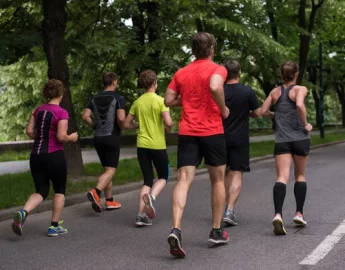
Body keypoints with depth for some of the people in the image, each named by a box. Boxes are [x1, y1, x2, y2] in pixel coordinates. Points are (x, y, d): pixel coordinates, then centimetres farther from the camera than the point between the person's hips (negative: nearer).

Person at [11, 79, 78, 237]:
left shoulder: (38, 110, 7)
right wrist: (72, 137, 2)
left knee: (41, 191, 11)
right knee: (59, 190, 14)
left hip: (36, 156, 6)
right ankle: (54, 226, 15)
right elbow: (61, 137, -18)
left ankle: (23, 213, -17)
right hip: (54, 156, -5)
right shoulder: (62, 113, -13)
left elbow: (29, 132, 7)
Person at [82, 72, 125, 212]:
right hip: (112, 137, -6)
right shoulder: (118, 98, -7)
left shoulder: (94, 98, 8)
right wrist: (120, 128, 0)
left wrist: (95, 126, 12)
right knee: (111, 170, -6)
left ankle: (109, 201, 17)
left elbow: (85, 116, -1)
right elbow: (121, 118, -19)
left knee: (106, 169, 15)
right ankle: (96, 192, -29)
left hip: (98, 138, 6)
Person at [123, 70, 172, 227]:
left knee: (147, 180, 10)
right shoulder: (160, 100, -8)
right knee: (163, 177, 14)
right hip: (158, 146, -4)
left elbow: (127, 124, 11)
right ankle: (151, 197, -16)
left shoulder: (137, 102, 7)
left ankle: (141, 215, -2)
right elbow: (168, 122, -19)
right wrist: (168, 129, 3)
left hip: (142, 146, 4)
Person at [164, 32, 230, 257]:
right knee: (218, 180, 13)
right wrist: (223, 109, -11)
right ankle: (217, 231, 20)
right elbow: (215, 87, -26)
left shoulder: (181, 73, 11)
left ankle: (176, 230, -24)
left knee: (184, 180, -5)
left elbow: (168, 100, 11)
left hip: (187, 133, 3)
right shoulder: (217, 69, -4)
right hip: (212, 132, -3)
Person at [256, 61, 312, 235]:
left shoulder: (275, 92, 8)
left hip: (282, 140, 2)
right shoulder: (300, 89, -4)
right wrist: (306, 124, -11)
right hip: (300, 138, -2)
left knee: (282, 177, -8)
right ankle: (299, 213, 17)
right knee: (300, 175, 17)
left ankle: (278, 214, -28)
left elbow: (261, 111, 9)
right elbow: (300, 105, -24)